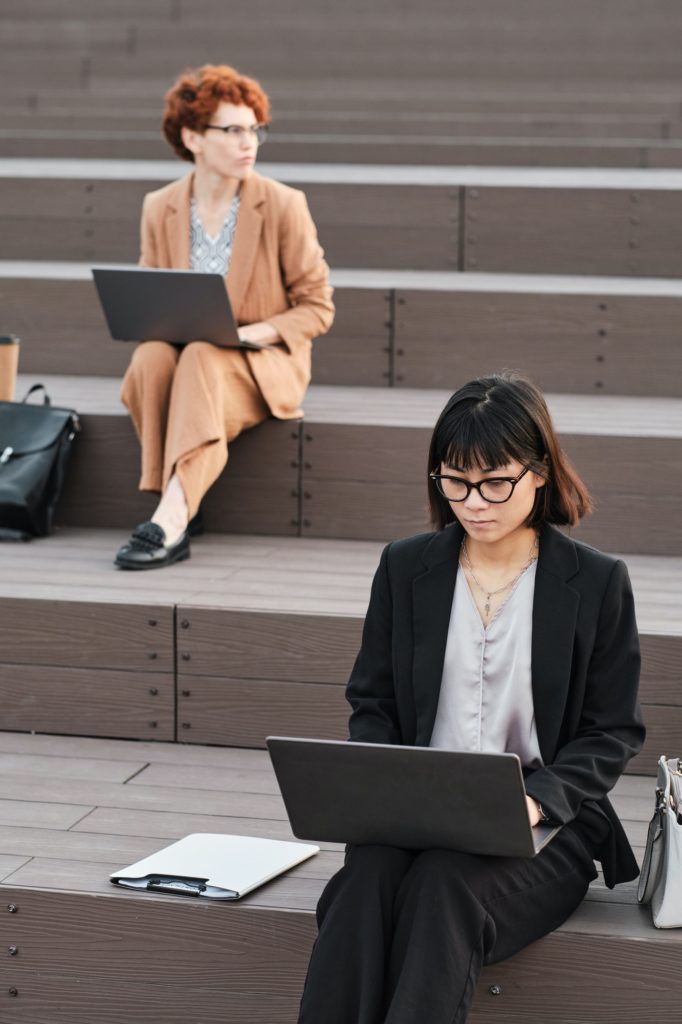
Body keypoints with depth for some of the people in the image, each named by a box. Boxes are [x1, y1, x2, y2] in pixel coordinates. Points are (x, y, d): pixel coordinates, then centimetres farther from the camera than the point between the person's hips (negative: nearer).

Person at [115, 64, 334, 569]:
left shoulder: (284, 205, -5)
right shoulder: (160, 209, 4)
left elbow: (317, 307, -2)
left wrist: (253, 333, -18)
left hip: (263, 367, -3)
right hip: (182, 357, 3)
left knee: (202, 357, -36)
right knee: (151, 358, -32)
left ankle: (172, 516, -46)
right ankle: (178, 509, -30)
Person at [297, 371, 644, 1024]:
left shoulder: (597, 582, 2)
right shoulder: (405, 568, 10)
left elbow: (614, 733, 3)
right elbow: (371, 705, 14)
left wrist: (536, 800, -15)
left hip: (543, 826, -2)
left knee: (443, 886, -34)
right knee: (365, 882, -31)